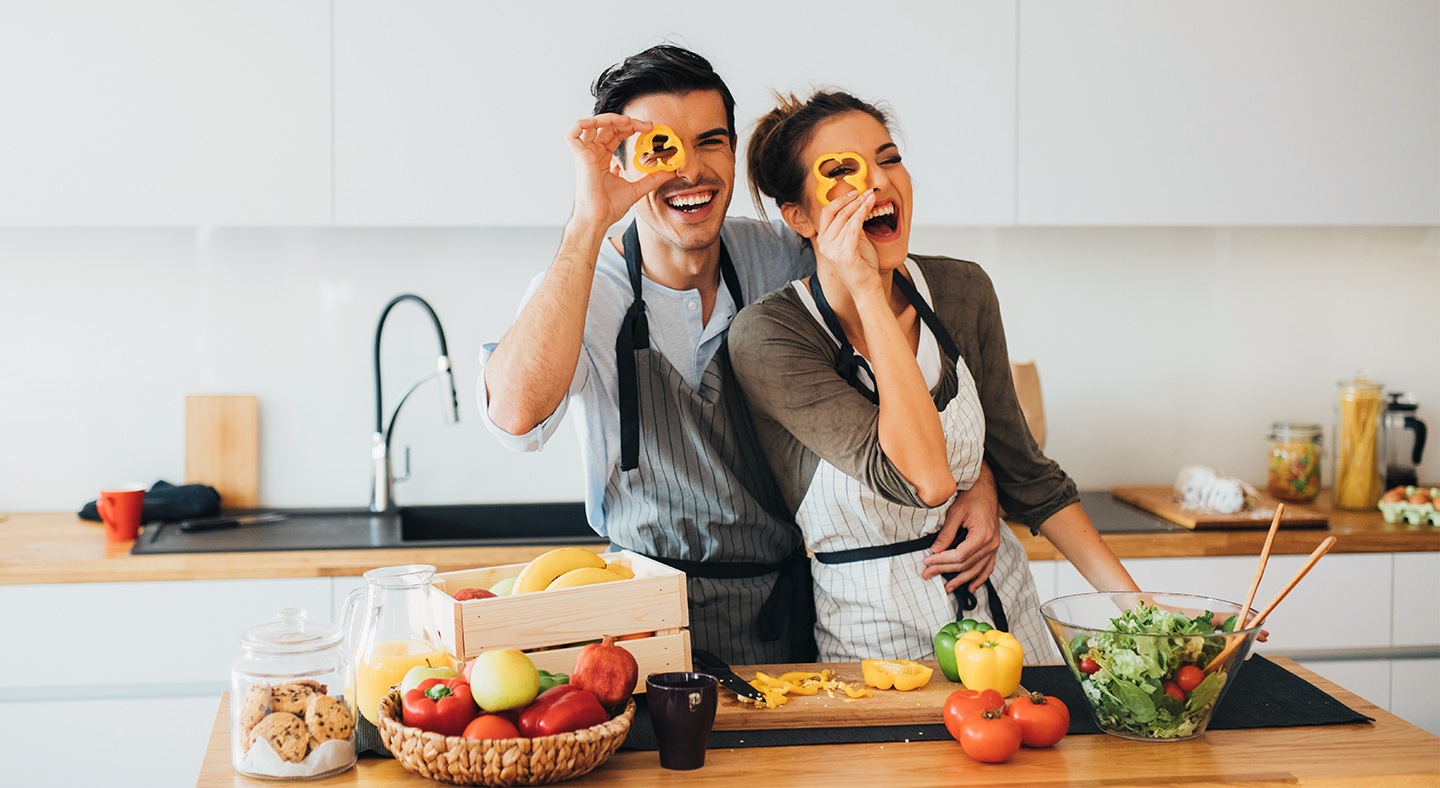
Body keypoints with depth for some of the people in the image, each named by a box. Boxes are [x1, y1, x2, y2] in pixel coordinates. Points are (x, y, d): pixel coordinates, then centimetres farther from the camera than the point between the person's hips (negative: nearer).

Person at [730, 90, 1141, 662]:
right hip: (871, 636, -4)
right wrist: (865, 290, -24)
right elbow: (923, 479, -26)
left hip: (1001, 608, 4)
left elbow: (1023, 472, 9)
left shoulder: (962, 291, 0)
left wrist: (1134, 600, 3)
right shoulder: (767, 336, -16)